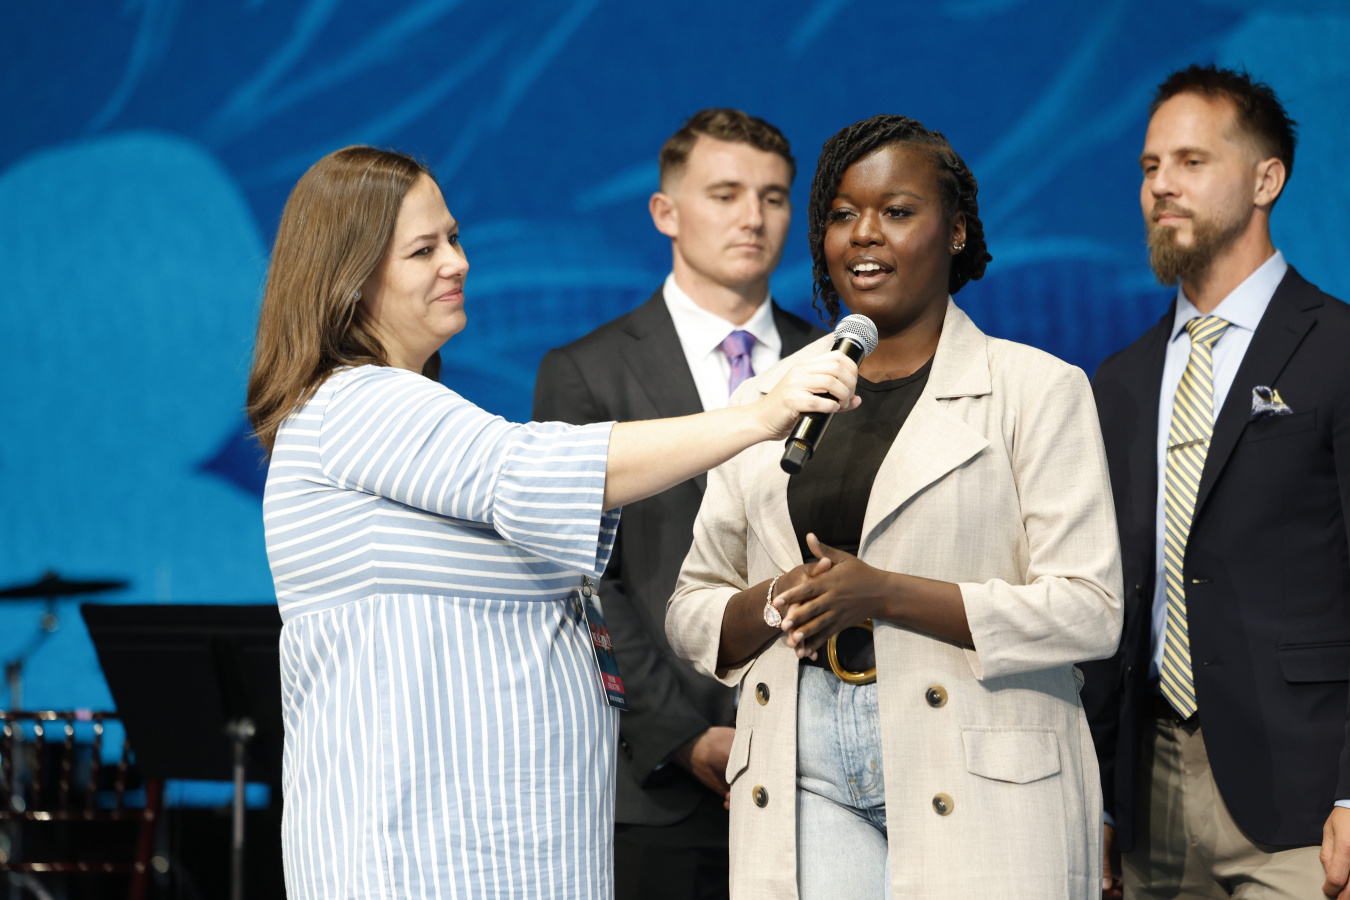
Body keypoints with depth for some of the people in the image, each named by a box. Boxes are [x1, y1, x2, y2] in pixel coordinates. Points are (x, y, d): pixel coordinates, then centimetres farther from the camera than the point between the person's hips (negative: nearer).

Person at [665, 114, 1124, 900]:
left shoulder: (1037, 391, 2)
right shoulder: (766, 403, 15)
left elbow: (1089, 612, -7)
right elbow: (691, 613, 16)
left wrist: (885, 593, -14)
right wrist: (769, 605, -7)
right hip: (803, 786, 3)